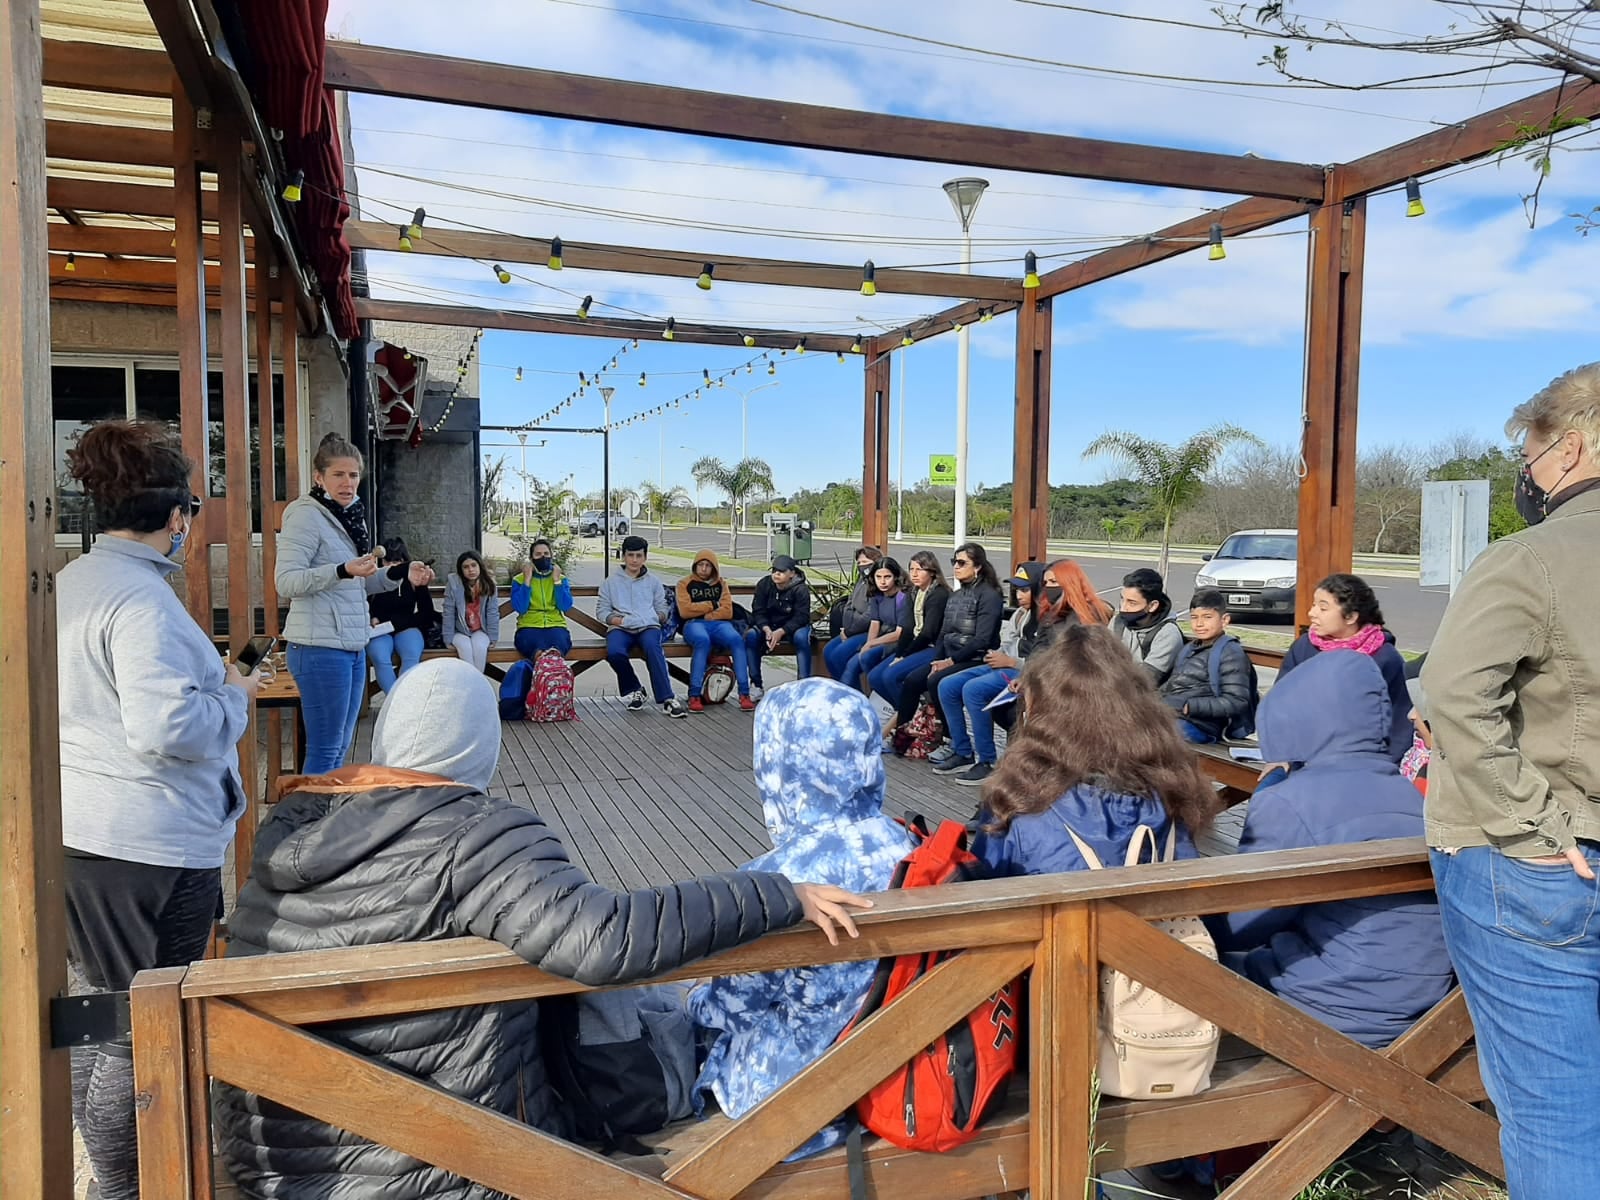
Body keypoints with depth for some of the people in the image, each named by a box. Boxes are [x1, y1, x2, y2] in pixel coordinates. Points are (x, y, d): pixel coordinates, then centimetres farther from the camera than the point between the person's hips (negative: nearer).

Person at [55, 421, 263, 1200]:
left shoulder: (71, 582, 10)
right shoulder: (141, 597, -20)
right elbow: (168, 728, -27)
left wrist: (218, 682, 19)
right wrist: (232, 698, -10)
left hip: (80, 831, 10)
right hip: (149, 845, -10)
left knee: (98, 1006, 23)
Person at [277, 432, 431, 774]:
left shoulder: (350, 515, 16)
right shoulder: (306, 515, -11)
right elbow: (286, 582, -20)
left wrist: (400, 574, 11)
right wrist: (343, 570, -31)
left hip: (353, 647, 9)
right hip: (321, 649, -9)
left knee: (340, 747, 16)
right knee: (324, 751, -4)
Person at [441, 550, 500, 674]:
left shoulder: (489, 584, -9)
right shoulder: (453, 583, -15)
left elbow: (493, 613, -6)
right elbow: (449, 613, -12)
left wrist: (493, 639, -9)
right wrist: (449, 639, -12)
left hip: (480, 631, 1)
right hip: (460, 631, -1)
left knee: (480, 647, -29)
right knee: (466, 647, -30)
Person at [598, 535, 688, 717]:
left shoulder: (653, 581, 23)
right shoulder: (611, 581, 19)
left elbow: (662, 609, 22)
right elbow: (601, 609, 14)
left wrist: (656, 618, -1)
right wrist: (616, 619, -6)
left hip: (648, 626, 0)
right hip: (620, 628, 0)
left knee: (652, 648, -37)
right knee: (614, 652, -35)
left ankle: (667, 699, -42)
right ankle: (632, 690, -7)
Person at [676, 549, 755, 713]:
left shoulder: (720, 584, 22)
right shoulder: (685, 583, 16)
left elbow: (727, 612, 7)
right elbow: (685, 610, -1)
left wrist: (704, 614, -4)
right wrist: (711, 605, 4)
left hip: (719, 624, 2)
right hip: (694, 624, -2)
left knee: (737, 639, -33)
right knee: (703, 640, -40)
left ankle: (744, 693, -36)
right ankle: (694, 695, -38)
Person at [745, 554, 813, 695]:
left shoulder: (801, 589, -16)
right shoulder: (764, 584, -7)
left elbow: (801, 616, -19)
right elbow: (758, 611, -6)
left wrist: (780, 632, -32)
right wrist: (767, 630, -25)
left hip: (793, 625, -3)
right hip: (767, 624, 3)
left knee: (801, 638, -35)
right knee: (750, 635, -26)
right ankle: (755, 684, -17)